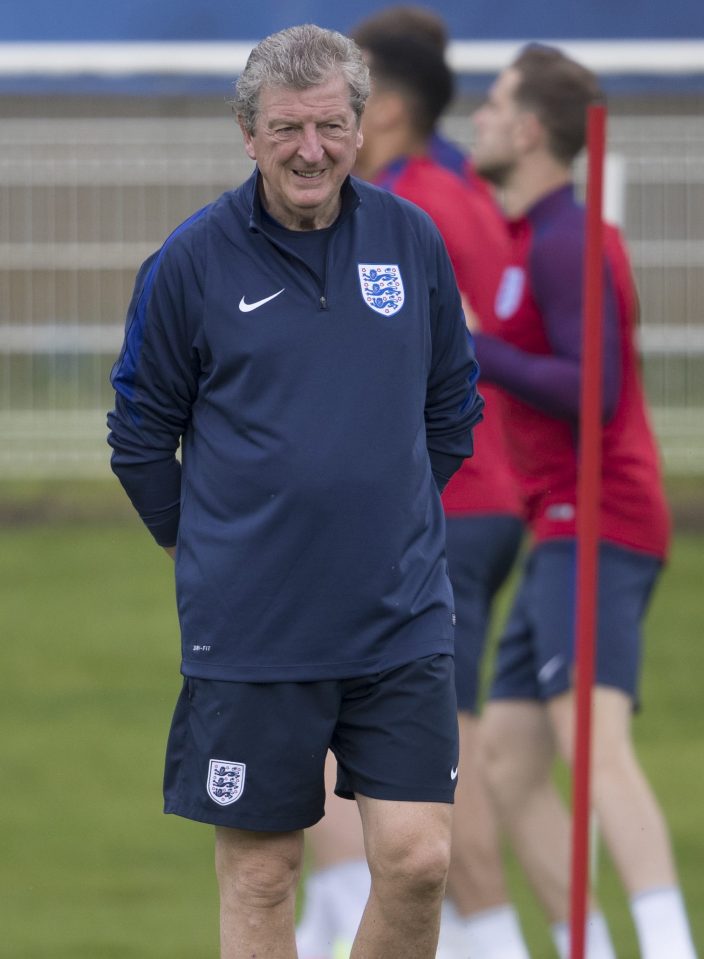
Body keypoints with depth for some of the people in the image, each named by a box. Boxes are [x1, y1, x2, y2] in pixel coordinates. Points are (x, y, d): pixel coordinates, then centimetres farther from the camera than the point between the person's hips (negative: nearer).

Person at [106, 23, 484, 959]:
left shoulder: (412, 240, 3)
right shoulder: (194, 259, -6)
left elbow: (453, 407, 17)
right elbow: (141, 433, 4)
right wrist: (206, 545, 8)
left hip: (402, 620, 2)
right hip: (251, 628, -2)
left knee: (417, 857, -4)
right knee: (260, 876, 3)